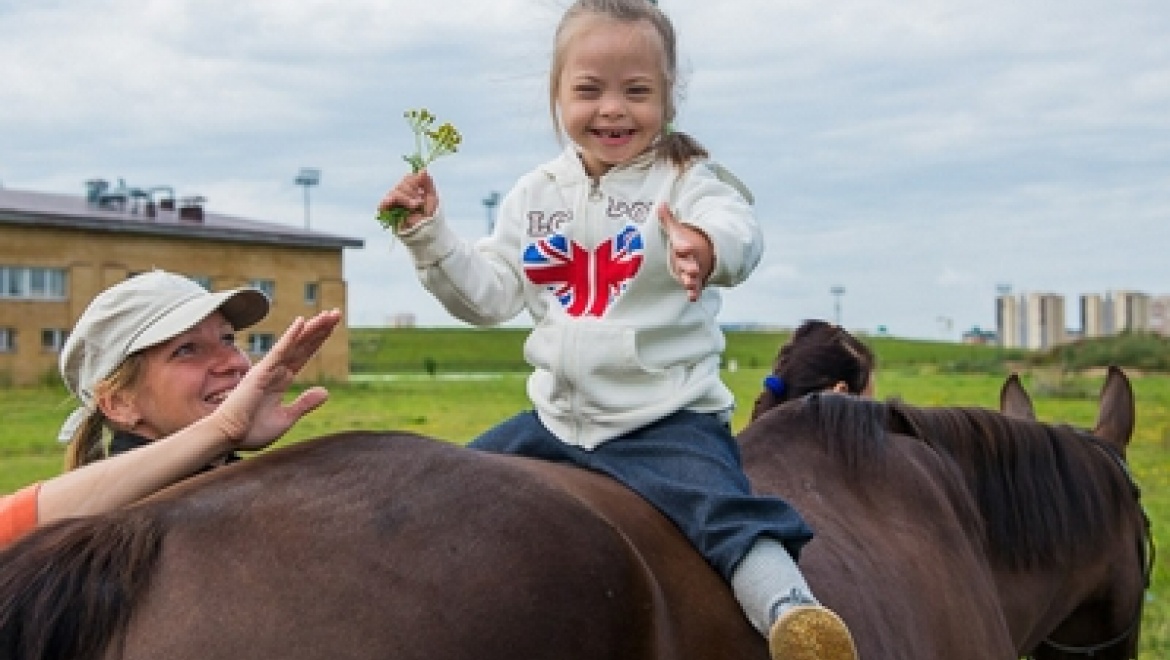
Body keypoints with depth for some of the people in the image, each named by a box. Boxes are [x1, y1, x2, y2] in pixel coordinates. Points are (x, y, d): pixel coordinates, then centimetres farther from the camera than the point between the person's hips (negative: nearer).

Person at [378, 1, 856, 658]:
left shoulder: (687, 181, -10)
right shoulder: (534, 196, 7)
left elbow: (737, 229, -32)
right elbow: (488, 296, 10)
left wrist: (708, 246, -57)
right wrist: (429, 235, -4)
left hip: (668, 420, -6)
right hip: (556, 418, 6)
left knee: (728, 510, -30)